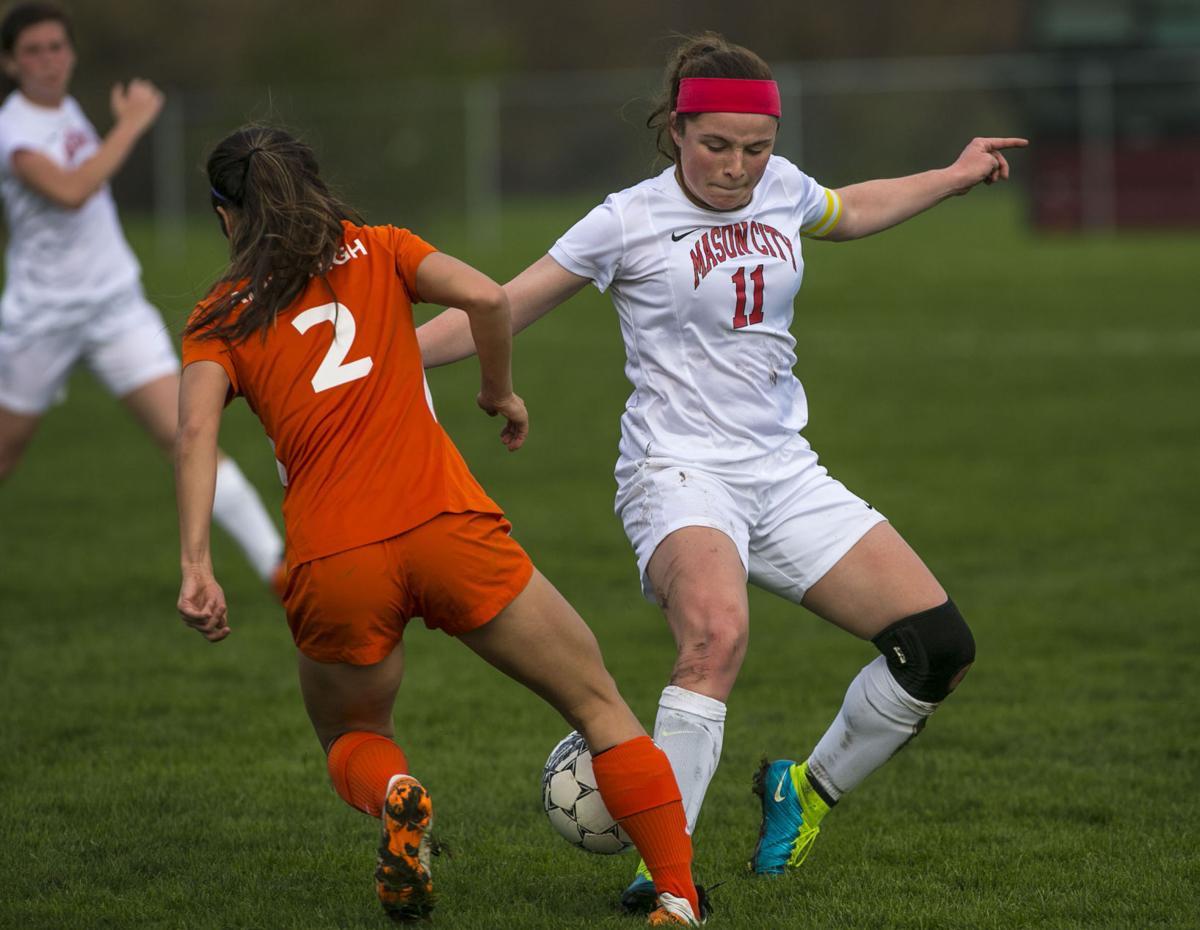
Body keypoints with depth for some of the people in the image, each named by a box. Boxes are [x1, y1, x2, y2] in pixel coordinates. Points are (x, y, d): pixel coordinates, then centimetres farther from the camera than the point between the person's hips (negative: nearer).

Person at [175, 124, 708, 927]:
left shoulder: (221, 317, 13)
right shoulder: (376, 251, 15)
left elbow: (197, 428, -4)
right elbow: (486, 297, -1)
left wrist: (196, 565, -12)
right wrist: (502, 392, 17)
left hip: (331, 565, 1)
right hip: (448, 526, 0)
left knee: (351, 736, 28)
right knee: (600, 707, 12)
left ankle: (390, 796, -7)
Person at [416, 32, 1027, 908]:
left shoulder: (782, 189, 7)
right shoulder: (629, 221, -8)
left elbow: (848, 212, 32)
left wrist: (955, 176, 38)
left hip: (784, 475, 6)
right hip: (680, 473, -6)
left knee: (939, 645, -2)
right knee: (718, 631, -37)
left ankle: (808, 790, 21)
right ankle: (662, 866, -34)